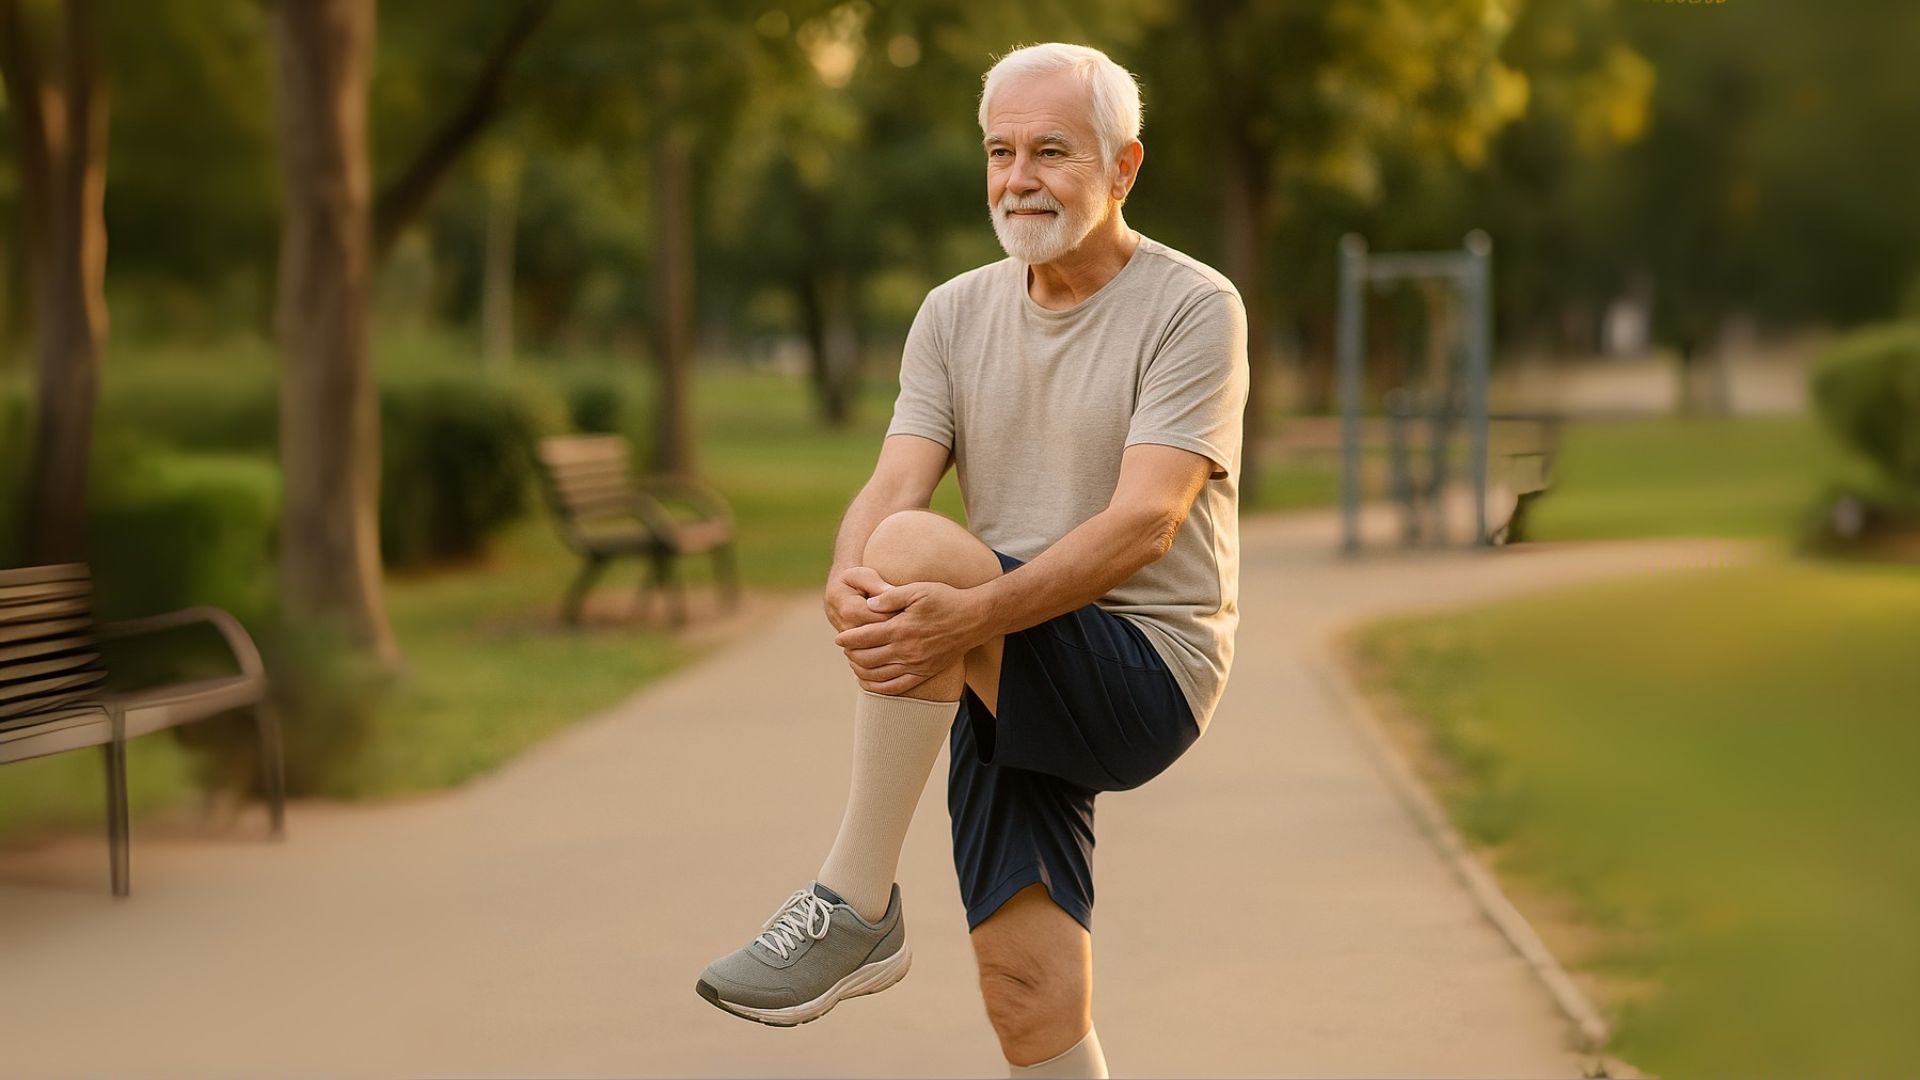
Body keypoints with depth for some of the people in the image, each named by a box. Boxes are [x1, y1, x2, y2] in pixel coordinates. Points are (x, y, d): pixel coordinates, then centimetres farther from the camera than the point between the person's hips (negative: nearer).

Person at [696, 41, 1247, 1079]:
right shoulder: (956, 313, 10)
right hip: (1007, 683, 6)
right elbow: (891, 486, -3)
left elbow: (1142, 525, -20)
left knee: (918, 546, -28)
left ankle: (855, 906, -22)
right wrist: (847, 586, -28)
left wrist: (972, 615, -34)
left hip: (1148, 670, -5)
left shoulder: (1192, 309, -7)